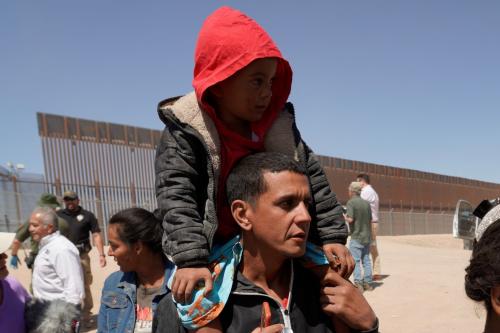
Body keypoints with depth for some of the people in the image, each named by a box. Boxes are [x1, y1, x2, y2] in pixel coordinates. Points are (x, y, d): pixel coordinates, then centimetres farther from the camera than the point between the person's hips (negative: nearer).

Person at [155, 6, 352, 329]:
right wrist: (191, 260, -34)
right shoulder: (184, 134, -15)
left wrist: (333, 236, -5)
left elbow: (312, 179, 1)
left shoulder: (280, 126, -2)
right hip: (215, 252, -3)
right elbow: (177, 199, -23)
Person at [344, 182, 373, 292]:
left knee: (355, 261, -2)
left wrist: (344, 216, -1)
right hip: (367, 236, 6)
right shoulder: (366, 203, 7)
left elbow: (350, 219, -20)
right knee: (366, 260, 13)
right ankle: (368, 283, 15)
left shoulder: (351, 202, -12)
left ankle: (358, 284, -7)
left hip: (356, 236, -6)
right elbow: (371, 220, 10)